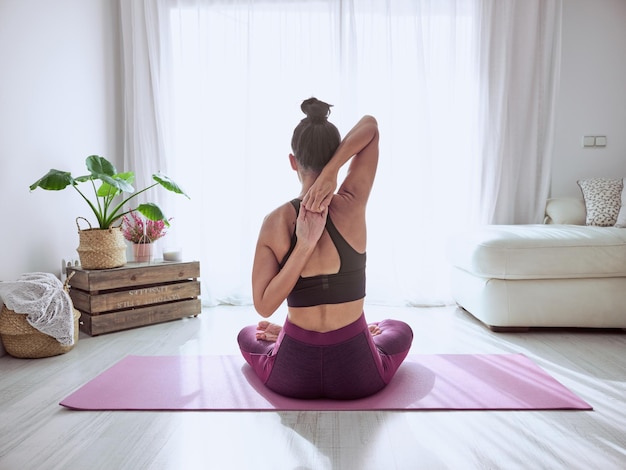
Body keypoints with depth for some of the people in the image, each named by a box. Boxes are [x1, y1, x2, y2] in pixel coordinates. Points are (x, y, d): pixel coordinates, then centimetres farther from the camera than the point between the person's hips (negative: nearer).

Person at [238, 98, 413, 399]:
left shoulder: (275, 222, -12)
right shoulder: (351, 205, -13)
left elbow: (263, 306, -12)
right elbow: (371, 125, -1)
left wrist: (304, 245, -17)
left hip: (292, 376, 1)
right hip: (356, 375, 0)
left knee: (247, 334, 36)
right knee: (399, 329, 35)